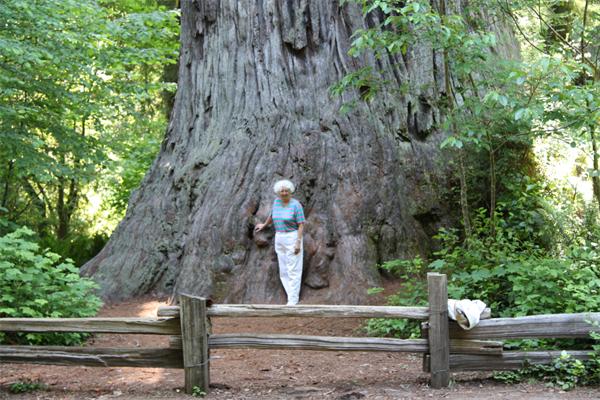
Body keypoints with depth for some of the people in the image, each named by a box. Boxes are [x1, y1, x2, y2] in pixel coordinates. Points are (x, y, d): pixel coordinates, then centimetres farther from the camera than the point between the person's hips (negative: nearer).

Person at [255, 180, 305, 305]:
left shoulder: (296, 205, -14)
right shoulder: (277, 201, 4)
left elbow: (301, 225, -15)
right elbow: (272, 214, 24)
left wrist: (298, 243, -22)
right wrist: (264, 225, 38)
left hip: (293, 238, -7)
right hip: (280, 239, 7)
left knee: (293, 270, -8)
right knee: (284, 271, 5)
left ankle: (292, 300, -6)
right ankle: (294, 297, 9)